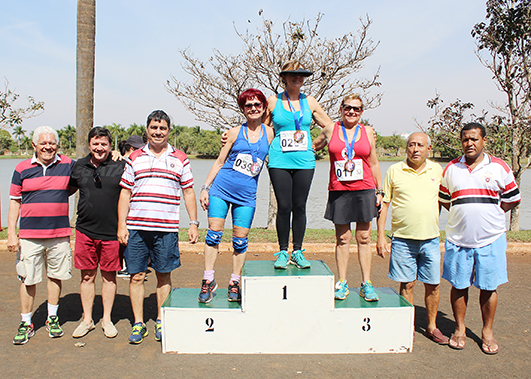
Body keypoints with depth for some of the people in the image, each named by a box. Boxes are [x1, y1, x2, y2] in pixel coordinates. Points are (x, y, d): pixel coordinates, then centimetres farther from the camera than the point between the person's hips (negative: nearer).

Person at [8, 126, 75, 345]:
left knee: (56, 276, 11)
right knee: (28, 279, 4)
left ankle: (52, 319, 27)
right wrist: (11, 234, 1)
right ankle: (26, 323, 20)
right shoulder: (22, 168, 5)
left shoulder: (68, 165, 4)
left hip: (59, 234, 1)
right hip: (29, 235, 0)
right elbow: (14, 202, 7)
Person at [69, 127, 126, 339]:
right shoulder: (79, 166, 7)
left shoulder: (120, 166, -3)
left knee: (109, 276, 8)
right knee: (87, 276, 10)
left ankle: (107, 319, 23)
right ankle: (87, 319, 25)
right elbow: (68, 190, 24)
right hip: (85, 230, 3)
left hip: (111, 232, -2)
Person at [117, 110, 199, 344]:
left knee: (164, 275, 6)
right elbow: (125, 193, 10)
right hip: (136, 227, 1)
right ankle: (138, 323, 17)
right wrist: (121, 225, 2)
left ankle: (161, 322, 21)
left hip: (166, 228, -1)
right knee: (136, 276, 4)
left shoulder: (179, 159, 9)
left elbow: (188, 193, 10)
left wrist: (193, 223, 3)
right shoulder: (135, 158, 10)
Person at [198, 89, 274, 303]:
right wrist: (205, 187, 4)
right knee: (214, 233, -4)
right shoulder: (235, 133, 4)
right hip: (221, 188, 0)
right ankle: (208, 280, 9)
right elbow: (219, 162, 7)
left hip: (246, 195, 0)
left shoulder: (269, 133, 6)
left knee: (240, 239, 2)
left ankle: (234, 283, 18)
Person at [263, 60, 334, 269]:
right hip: (279, 161, -1)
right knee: (284, 207, -3)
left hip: (304, 162, 2)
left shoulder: (310, 102, 9)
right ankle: (283, 252, 11)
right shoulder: (273, 101, 5)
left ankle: (298, 252, 15)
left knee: (300, 207, 3)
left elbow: (330, 127, 18)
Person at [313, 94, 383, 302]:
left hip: (364, 190, 1)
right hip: (339, 191, 0)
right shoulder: (330, 130, 6)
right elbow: (312, 146, 23)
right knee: (342, 238, 4)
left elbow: (374, 163, 12)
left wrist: (379, 190, 10)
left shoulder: (367, 131, 9)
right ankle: (342, 283, 14)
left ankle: (366, 284, 12)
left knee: (364, 238, 3)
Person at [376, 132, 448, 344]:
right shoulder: (394, 171, 1)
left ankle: (432, 326, 25)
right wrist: (381, 237, -2)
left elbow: (442, 200, 19)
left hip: (430, 239, 2)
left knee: (432, 285, 8)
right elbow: (384, 204, 2)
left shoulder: (437, 170, 8)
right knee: (407, 285, 5)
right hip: (402, 239, -2)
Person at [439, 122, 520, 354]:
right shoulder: (451, 168, 6)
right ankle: (460, 329, 23)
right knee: (458, 285, 7)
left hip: (490, 239, -1)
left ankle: (487, 332, 23)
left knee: (488, 287, 7)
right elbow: (444, 199, 16)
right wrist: (463, 214, 5)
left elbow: (512, 199, 8)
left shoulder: (499, 168, 2)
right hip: (458, 238, 1)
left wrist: (489, 214, 1)